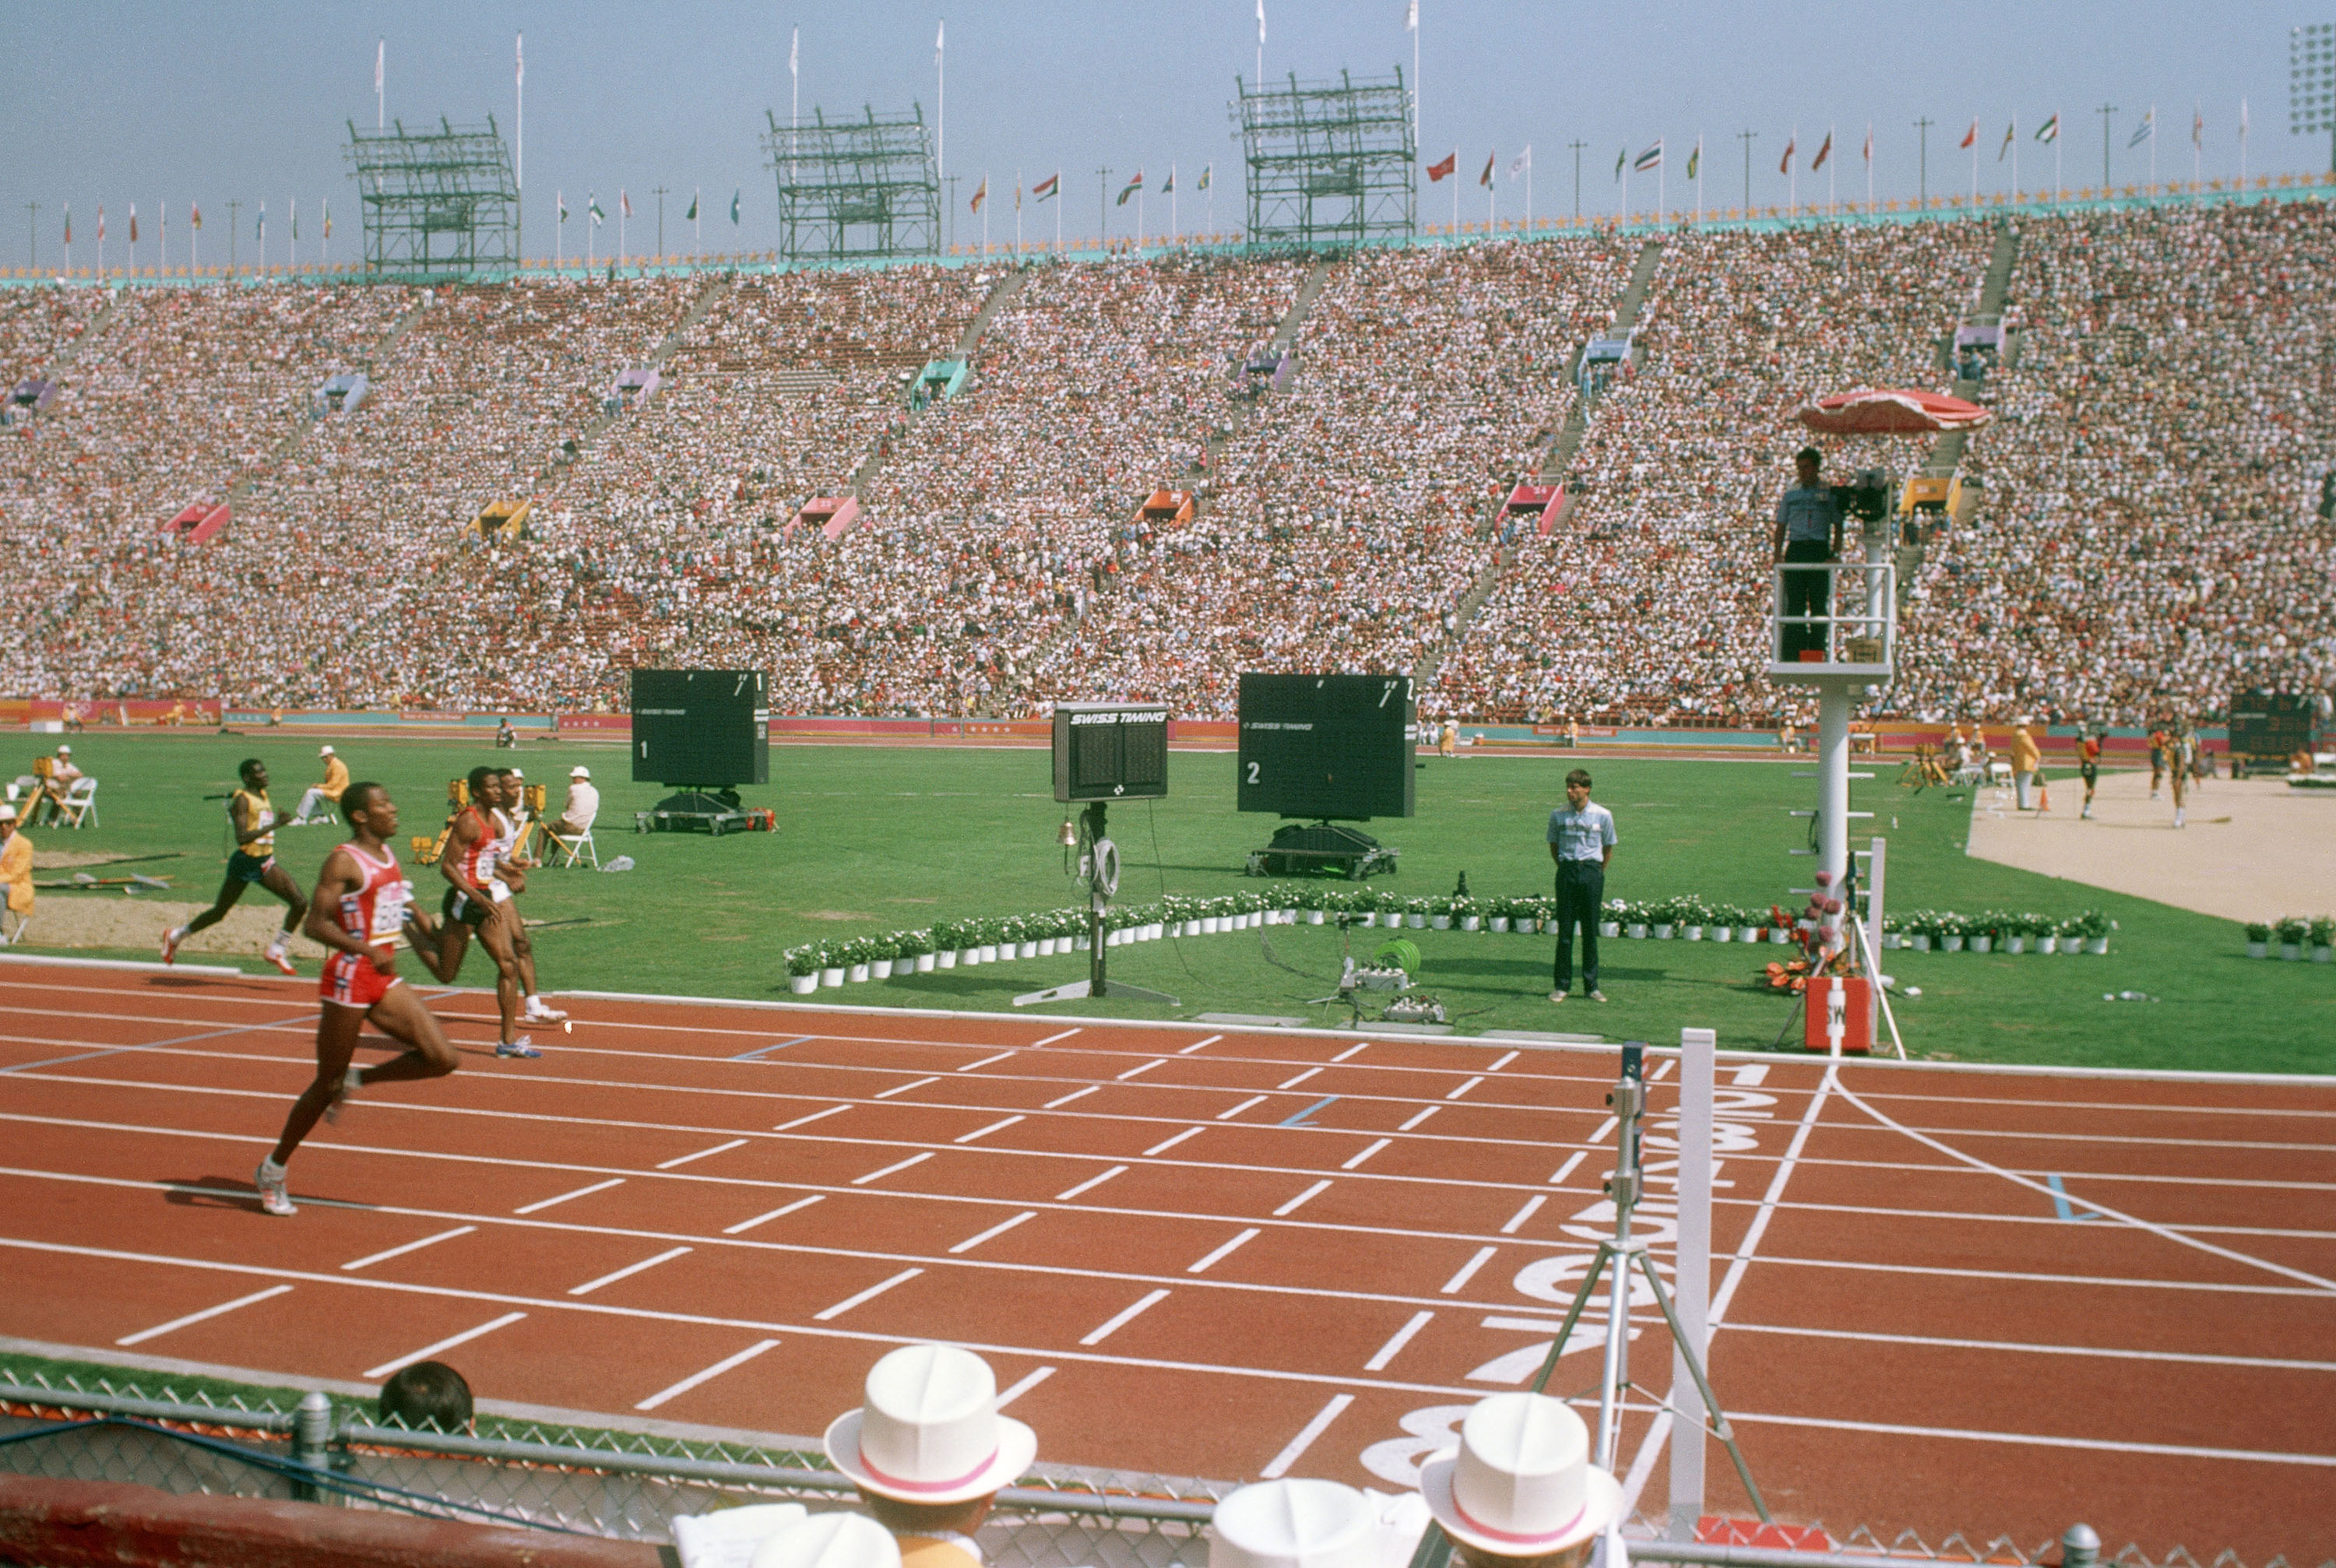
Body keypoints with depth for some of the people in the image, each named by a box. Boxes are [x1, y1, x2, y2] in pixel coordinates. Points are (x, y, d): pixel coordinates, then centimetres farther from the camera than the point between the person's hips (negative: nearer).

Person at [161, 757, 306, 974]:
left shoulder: (263, 795, 10)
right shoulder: (242, 800, -14)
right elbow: (241, 838, -25)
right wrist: (273, 825, -30)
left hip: (265, 863, 7)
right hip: (245, 863, -7)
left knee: (300, 903, -8)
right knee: (220, 911, 7)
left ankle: (276, 950, 2)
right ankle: (175, 936, 29)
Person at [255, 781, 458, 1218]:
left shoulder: (389, 855, 11)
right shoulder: (344, 862, -14)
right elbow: (315, 924, -21)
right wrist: (367, 950, -30)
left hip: (385, 978, 7)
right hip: (349, 979, -7)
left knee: (441, 1059, -6)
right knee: (328, 1082, 3)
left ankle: (356, 1080, 15)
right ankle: (274, 1169, 20)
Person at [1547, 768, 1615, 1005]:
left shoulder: (1603, 815, -1)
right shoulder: (1558, 815, 2)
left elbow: (1608, 849, 9)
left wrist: (1597, 874, 7)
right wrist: (1567, 869, 10)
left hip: (1592, 871, -1)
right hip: (1566, 872, 1)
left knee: (1590, 931, 3)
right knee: (1564, 931, 1)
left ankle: (1592, 985, 10)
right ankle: (1561, 985, 7)